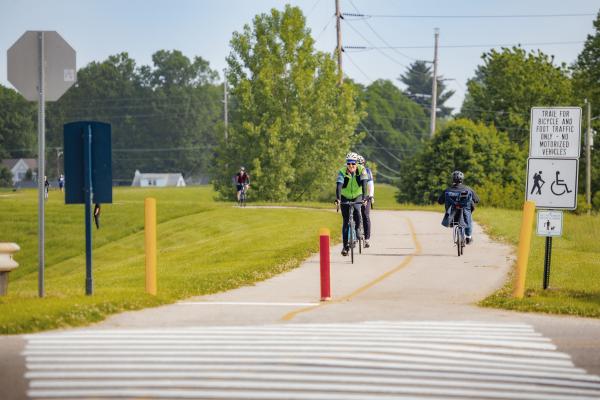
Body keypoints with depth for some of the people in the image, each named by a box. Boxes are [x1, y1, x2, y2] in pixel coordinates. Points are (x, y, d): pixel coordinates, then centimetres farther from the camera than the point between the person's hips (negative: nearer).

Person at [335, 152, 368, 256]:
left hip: (357, 196, 0)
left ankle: (358, 228, -7)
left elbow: (364, 184, -30)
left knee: (356, 210, -32)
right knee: (346, 221, -4)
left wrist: (364, 197, -43)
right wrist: (337, 199, -48)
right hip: (345, 197, 0)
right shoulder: (342, 172, -22)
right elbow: (339, 185, -34)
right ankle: (345, 246, 1)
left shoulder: (361, 170, -20)